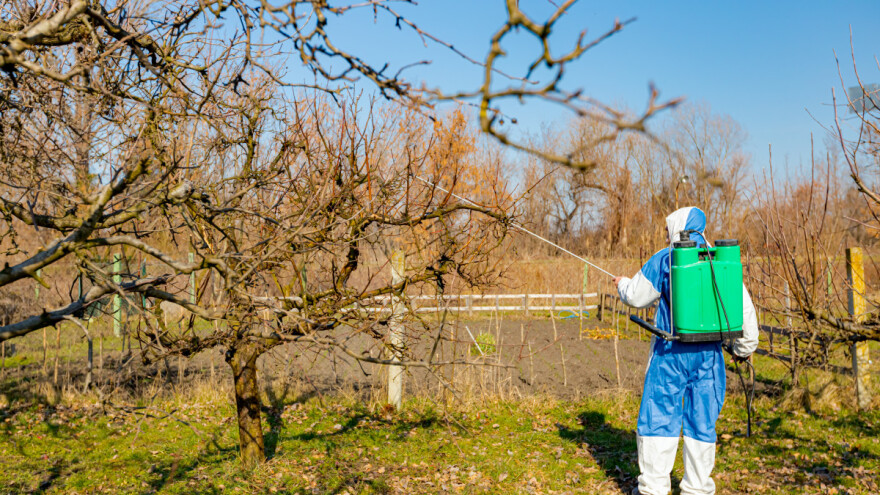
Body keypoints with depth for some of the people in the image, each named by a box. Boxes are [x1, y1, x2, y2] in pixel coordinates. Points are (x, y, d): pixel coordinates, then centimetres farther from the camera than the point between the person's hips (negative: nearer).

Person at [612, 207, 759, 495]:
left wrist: (622, 284, 22)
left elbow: (637, 297, 0)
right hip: (708, 354, 4)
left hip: (671, 353, -4)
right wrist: (745, 347, 18)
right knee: (702, 421, 11)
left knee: (659, 416, 5)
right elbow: (744, 308, 7)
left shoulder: (665, 259, -5)